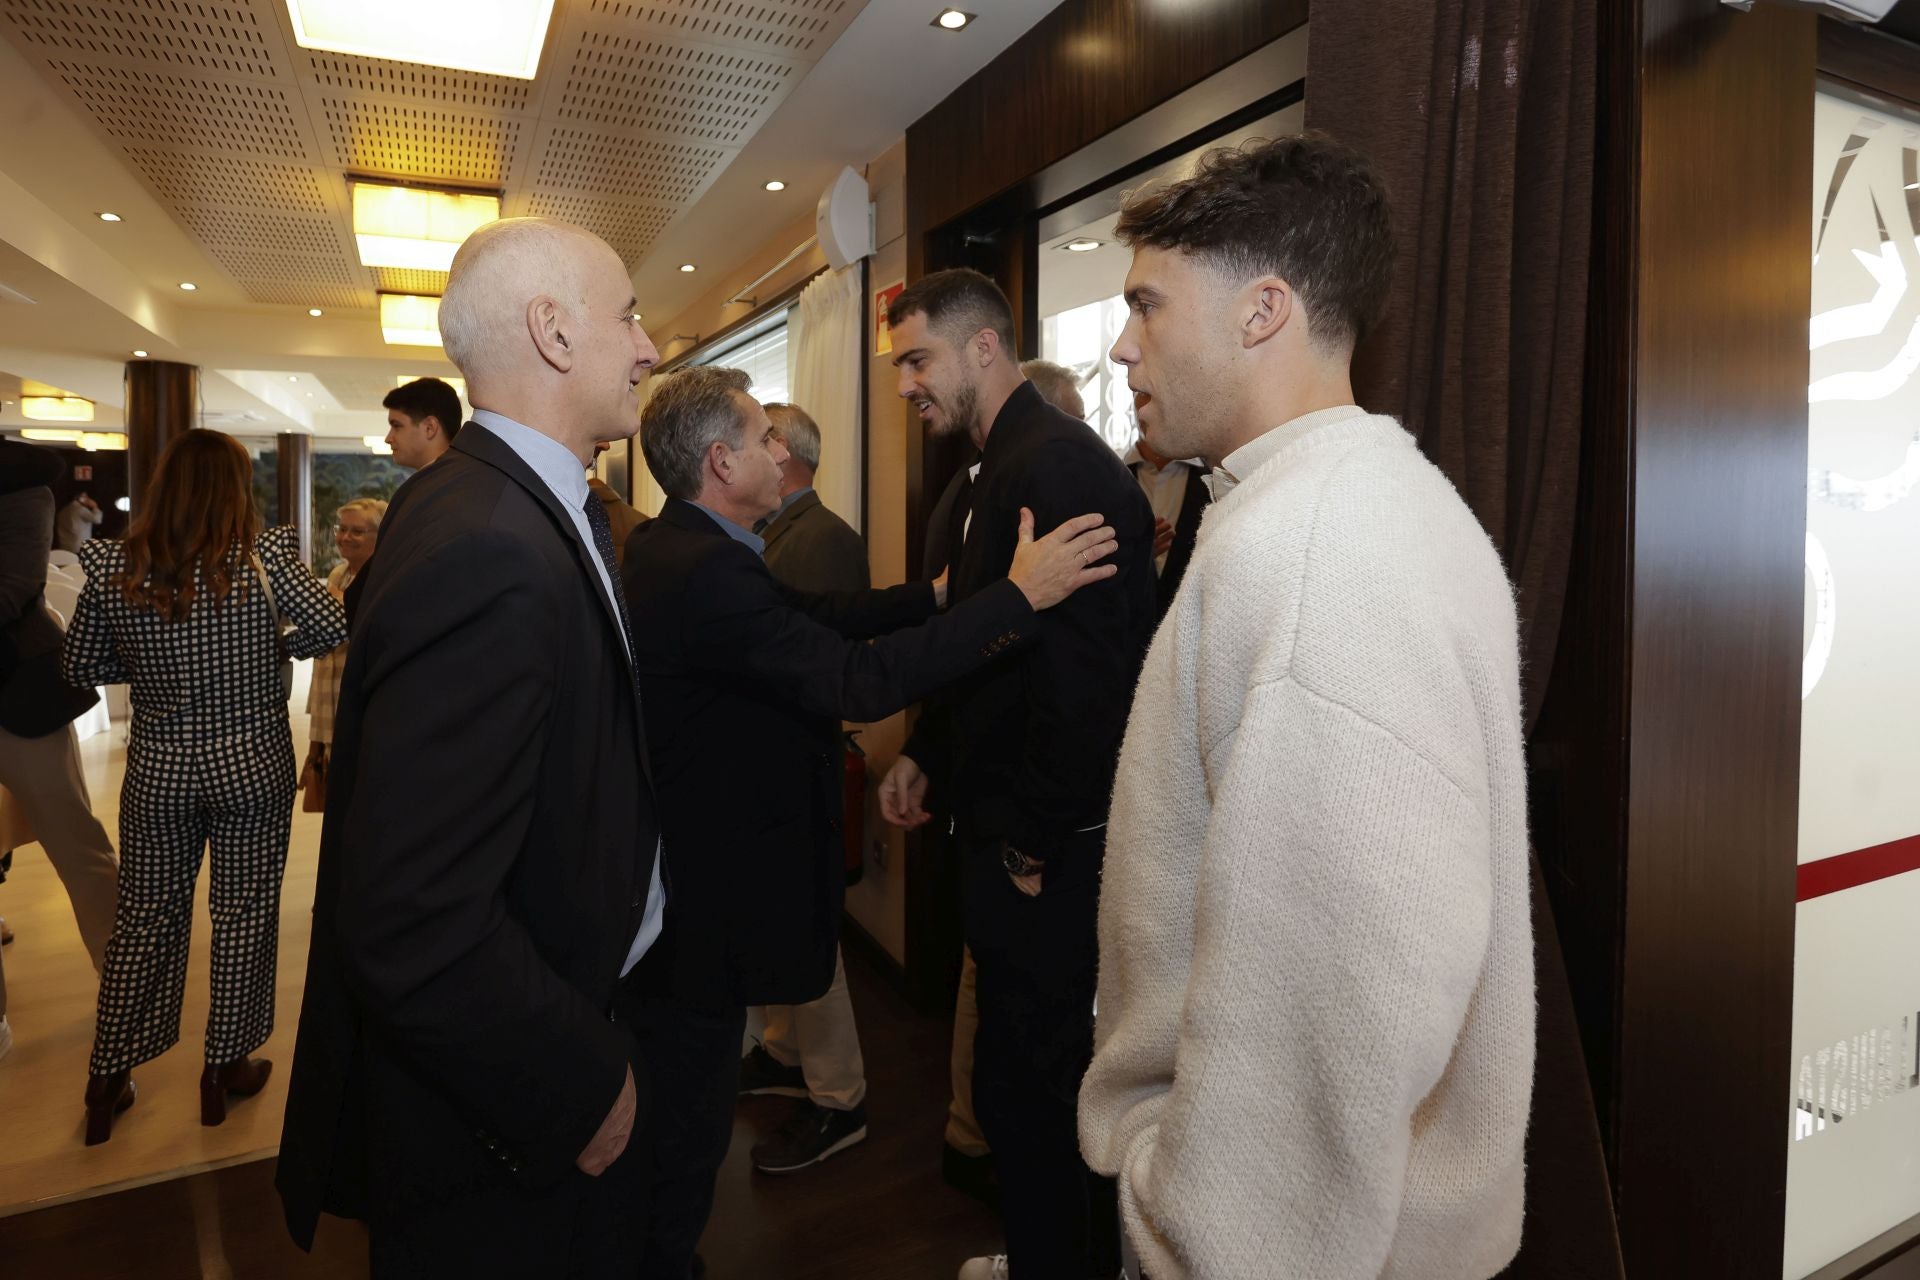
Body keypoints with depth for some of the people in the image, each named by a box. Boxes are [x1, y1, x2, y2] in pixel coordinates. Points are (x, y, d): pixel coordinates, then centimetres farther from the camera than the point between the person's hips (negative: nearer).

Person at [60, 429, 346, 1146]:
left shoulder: (112, 570, -7)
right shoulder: (264, 561, -16)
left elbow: (78, 668, 1)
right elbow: (333, 629, -13)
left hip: (156, 770, 3)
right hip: (252, 766, -2)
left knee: (144, 916, 17)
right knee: (244, 913, 12)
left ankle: (107, 1082, 27)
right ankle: (226, 1069, 25)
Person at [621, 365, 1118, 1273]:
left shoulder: (663, 547, 6)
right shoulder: (705, 571, -28)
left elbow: (807, 617, 5)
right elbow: (857, 681, -33)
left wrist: (936, 593, 6)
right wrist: (1018, 595, -29)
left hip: (667, 866, 11)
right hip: (707, 893, -11)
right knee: (687, 1125, 9)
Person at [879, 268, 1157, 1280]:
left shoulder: (1056, 466, -19)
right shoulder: (1002, 469, 13)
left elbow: (1081, 673, -24)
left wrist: (1034, 842, -18)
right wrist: (924, 753, 13)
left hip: (1048, 850, -10)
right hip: (1010, 826, 10)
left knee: (1023, 1074, 4)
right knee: (1045, 1060, 22)